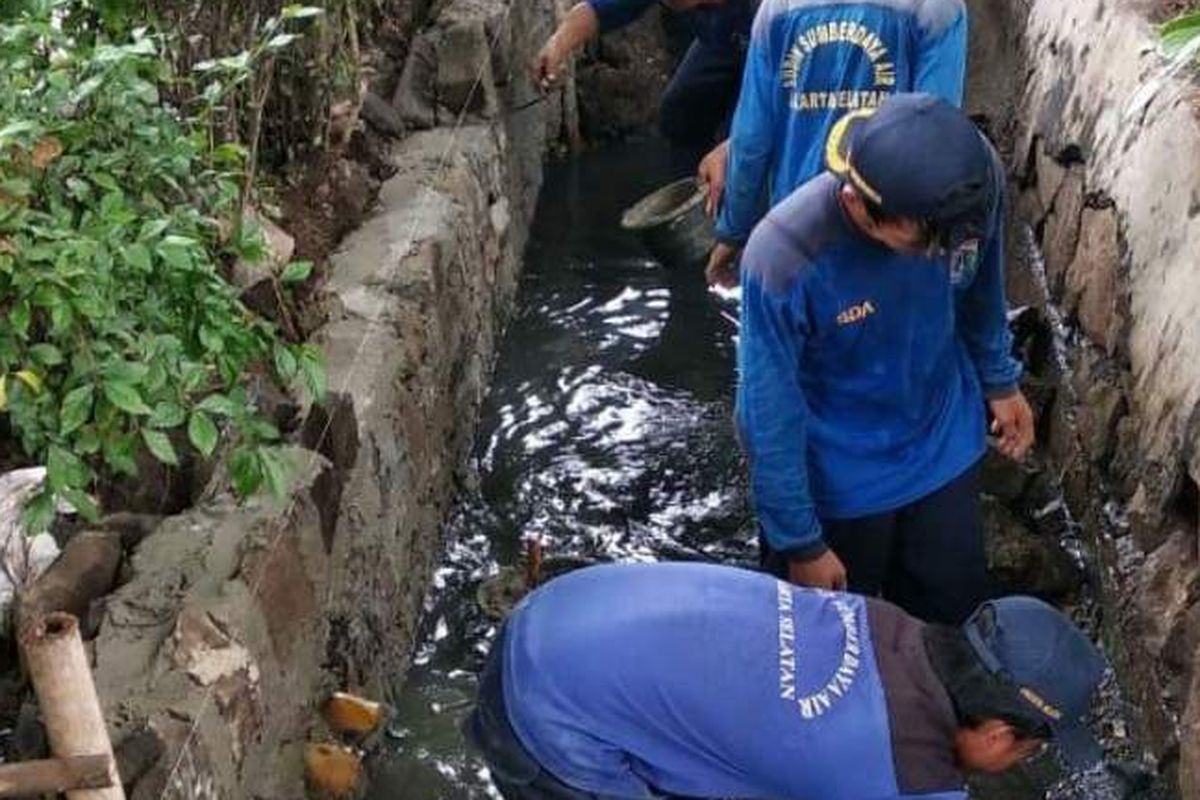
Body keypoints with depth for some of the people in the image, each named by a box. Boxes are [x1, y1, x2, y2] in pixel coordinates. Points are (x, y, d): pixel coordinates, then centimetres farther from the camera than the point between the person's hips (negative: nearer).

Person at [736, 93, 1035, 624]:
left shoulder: (973, 181, -23)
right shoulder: (783, 261, -35)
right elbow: (770, 415, -22)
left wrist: (999, 380, 14)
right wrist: (802, 545, -12)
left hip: (944, 449, 4)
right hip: (838, 480, -3)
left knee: (951, 618, 21)